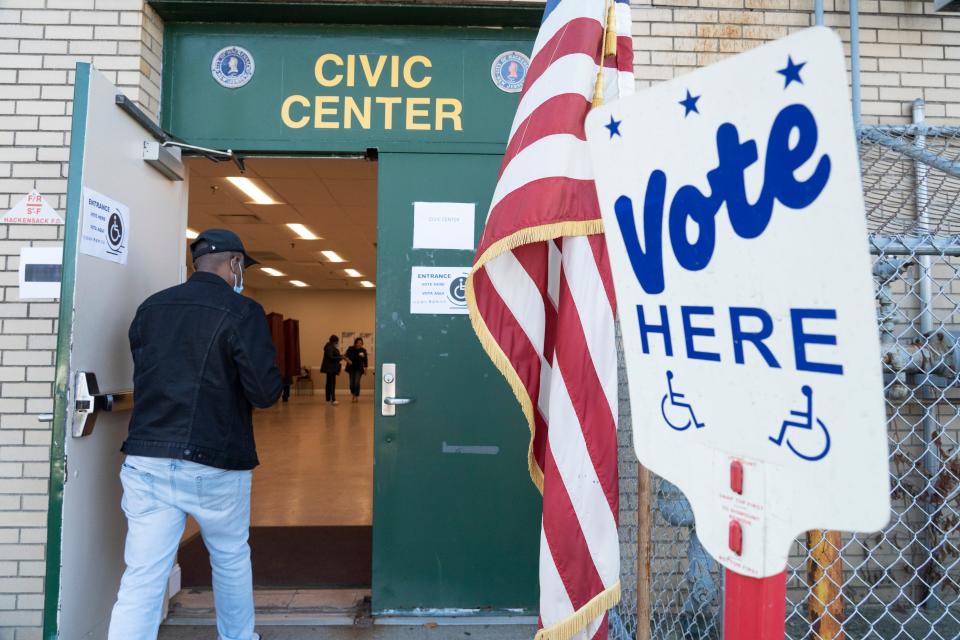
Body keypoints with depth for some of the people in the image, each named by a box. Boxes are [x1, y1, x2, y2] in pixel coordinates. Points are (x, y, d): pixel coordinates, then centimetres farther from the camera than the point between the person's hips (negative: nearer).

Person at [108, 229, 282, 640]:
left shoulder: (150, 307, 8)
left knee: (141, 578, 5)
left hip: (146, 460, 4)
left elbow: (146, 375, 18)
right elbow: (265, 392, -15)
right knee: (231, 560, 19)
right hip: (215, 465, -4)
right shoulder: (242, 312, -10)